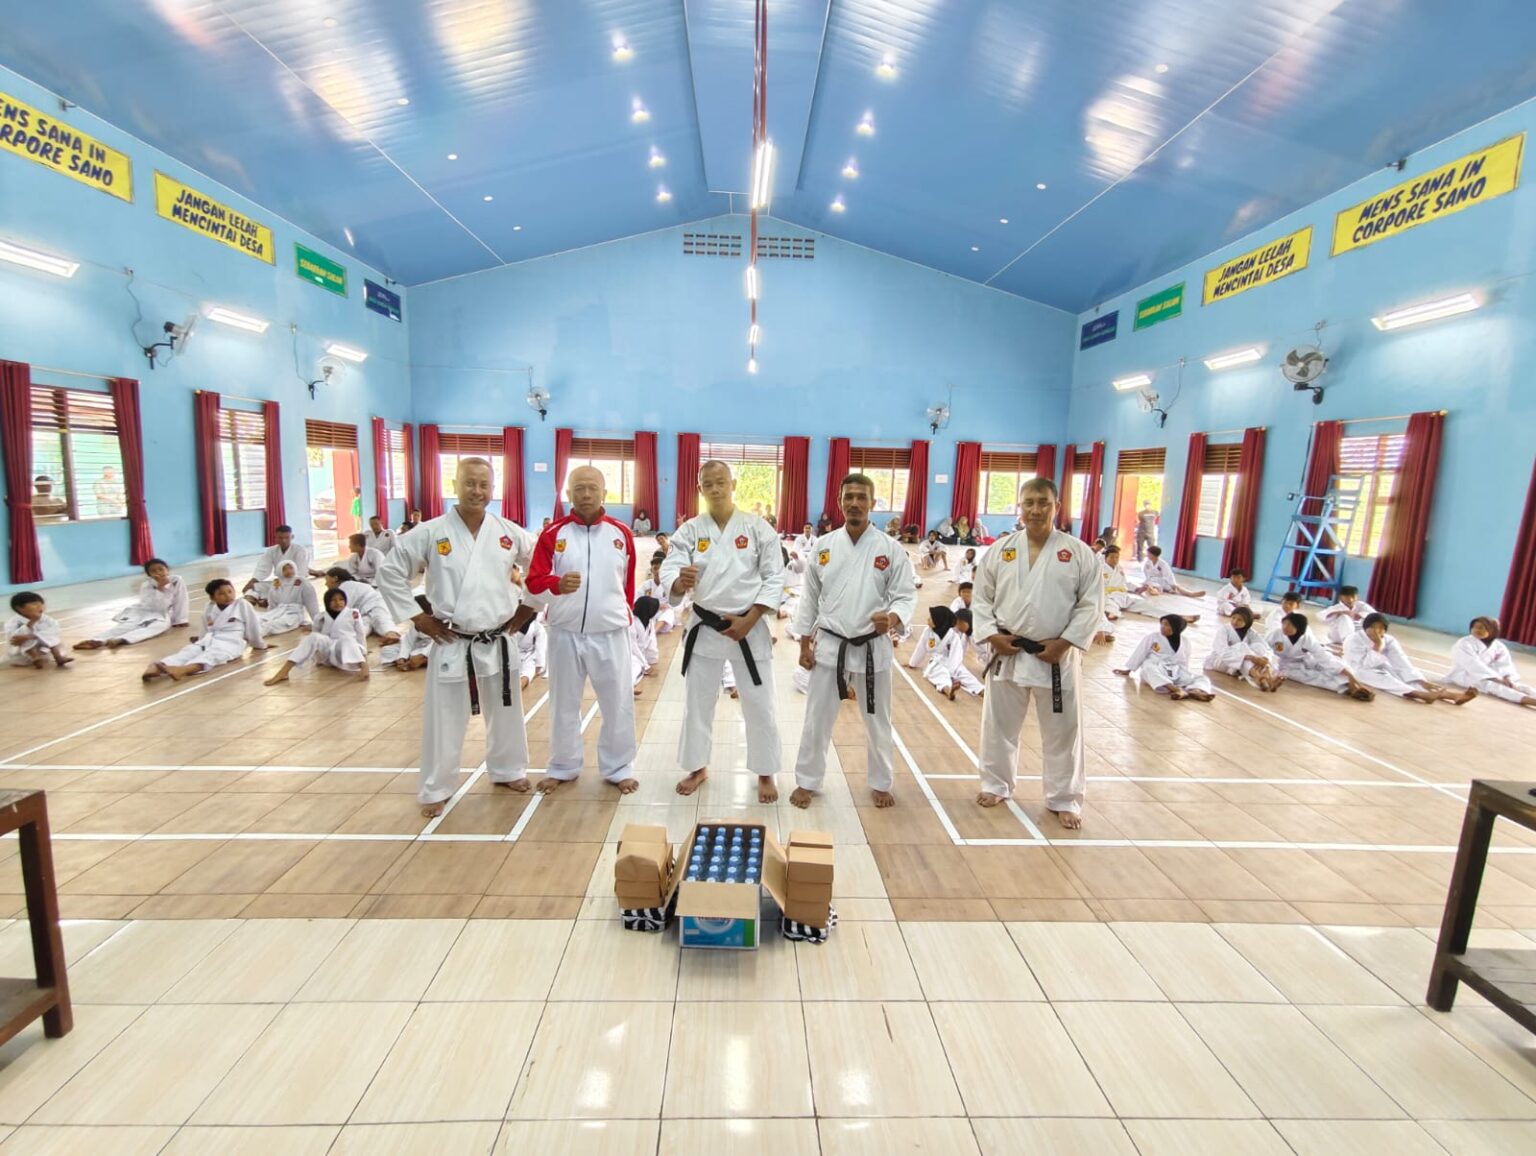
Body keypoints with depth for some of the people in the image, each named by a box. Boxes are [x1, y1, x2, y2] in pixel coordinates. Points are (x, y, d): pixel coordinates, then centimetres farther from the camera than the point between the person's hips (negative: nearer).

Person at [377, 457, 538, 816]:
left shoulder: (509, 533, -2)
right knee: (444, 720, 7)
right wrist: (417, 618, -4)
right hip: (452, 644, -2)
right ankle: (435, 789, 26)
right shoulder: (430, 533, -7)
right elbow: (391, 573, -2)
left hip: (497, 642, 3)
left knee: (506, 713, 17)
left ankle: (507, 771, 38)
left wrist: (527, 607, 6)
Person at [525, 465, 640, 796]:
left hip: (610, 634, 0)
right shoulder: (553, 533, -3)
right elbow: (534, 582, -6)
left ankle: (618, 768, 29)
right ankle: (562, 767, 36)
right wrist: (558, 585, -25)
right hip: (565, 634, 0)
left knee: (618, 705, 9)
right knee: (564, 705, 16)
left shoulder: (621, 533, 0)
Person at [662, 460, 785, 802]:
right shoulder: (690, 530, -2)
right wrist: (680, 581, -35)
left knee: (759, 706, 6)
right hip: (705, 628, 2)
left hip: (750, 628, -2)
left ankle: (765, 774, 27)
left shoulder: (757, 527, -6)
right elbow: (668, 571, -10)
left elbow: (774, 578, -6)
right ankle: (697, 768, 36)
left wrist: (749, 620, -14)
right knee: (697, 703, 14)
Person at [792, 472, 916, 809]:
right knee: (817, 719, 9)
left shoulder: (891, 549, -6)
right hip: (828, 644, 1)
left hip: (873, 646, -1)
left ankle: (881, 783, 36)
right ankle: (807, 781, 28)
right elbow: (810, 596, 5)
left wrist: (893, 619, -28)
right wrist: (805, 643, 4)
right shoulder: (823, 545, 0)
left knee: (878, 721, 14)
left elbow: (907, 595, -5)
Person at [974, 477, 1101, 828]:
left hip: (1057, 657, -1)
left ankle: (1064, 799, 29)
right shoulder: (1000, 549, 0)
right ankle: (996, 784, 35)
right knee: (999, 724, 14)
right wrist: (992, 635, -8)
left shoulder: (1079, 552, -4)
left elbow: (1091, 605, -4)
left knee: (1062, 730, 10)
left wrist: (1065, 642, -12)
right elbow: (981, 599, 4)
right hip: (1007, 654, 2)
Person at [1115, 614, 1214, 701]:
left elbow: (1184, 662, 22)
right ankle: (1177, 690, -64)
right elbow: (1139, 654, 9)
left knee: (1202, 678, -19)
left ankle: (1196, 691, -55)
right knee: (1149, 669, -40)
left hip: (1176, 672, 4)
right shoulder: (1151, 638, 3)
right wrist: (1128, 669, 15)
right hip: (1155, 669, -4)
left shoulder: (1184, 642, 11)